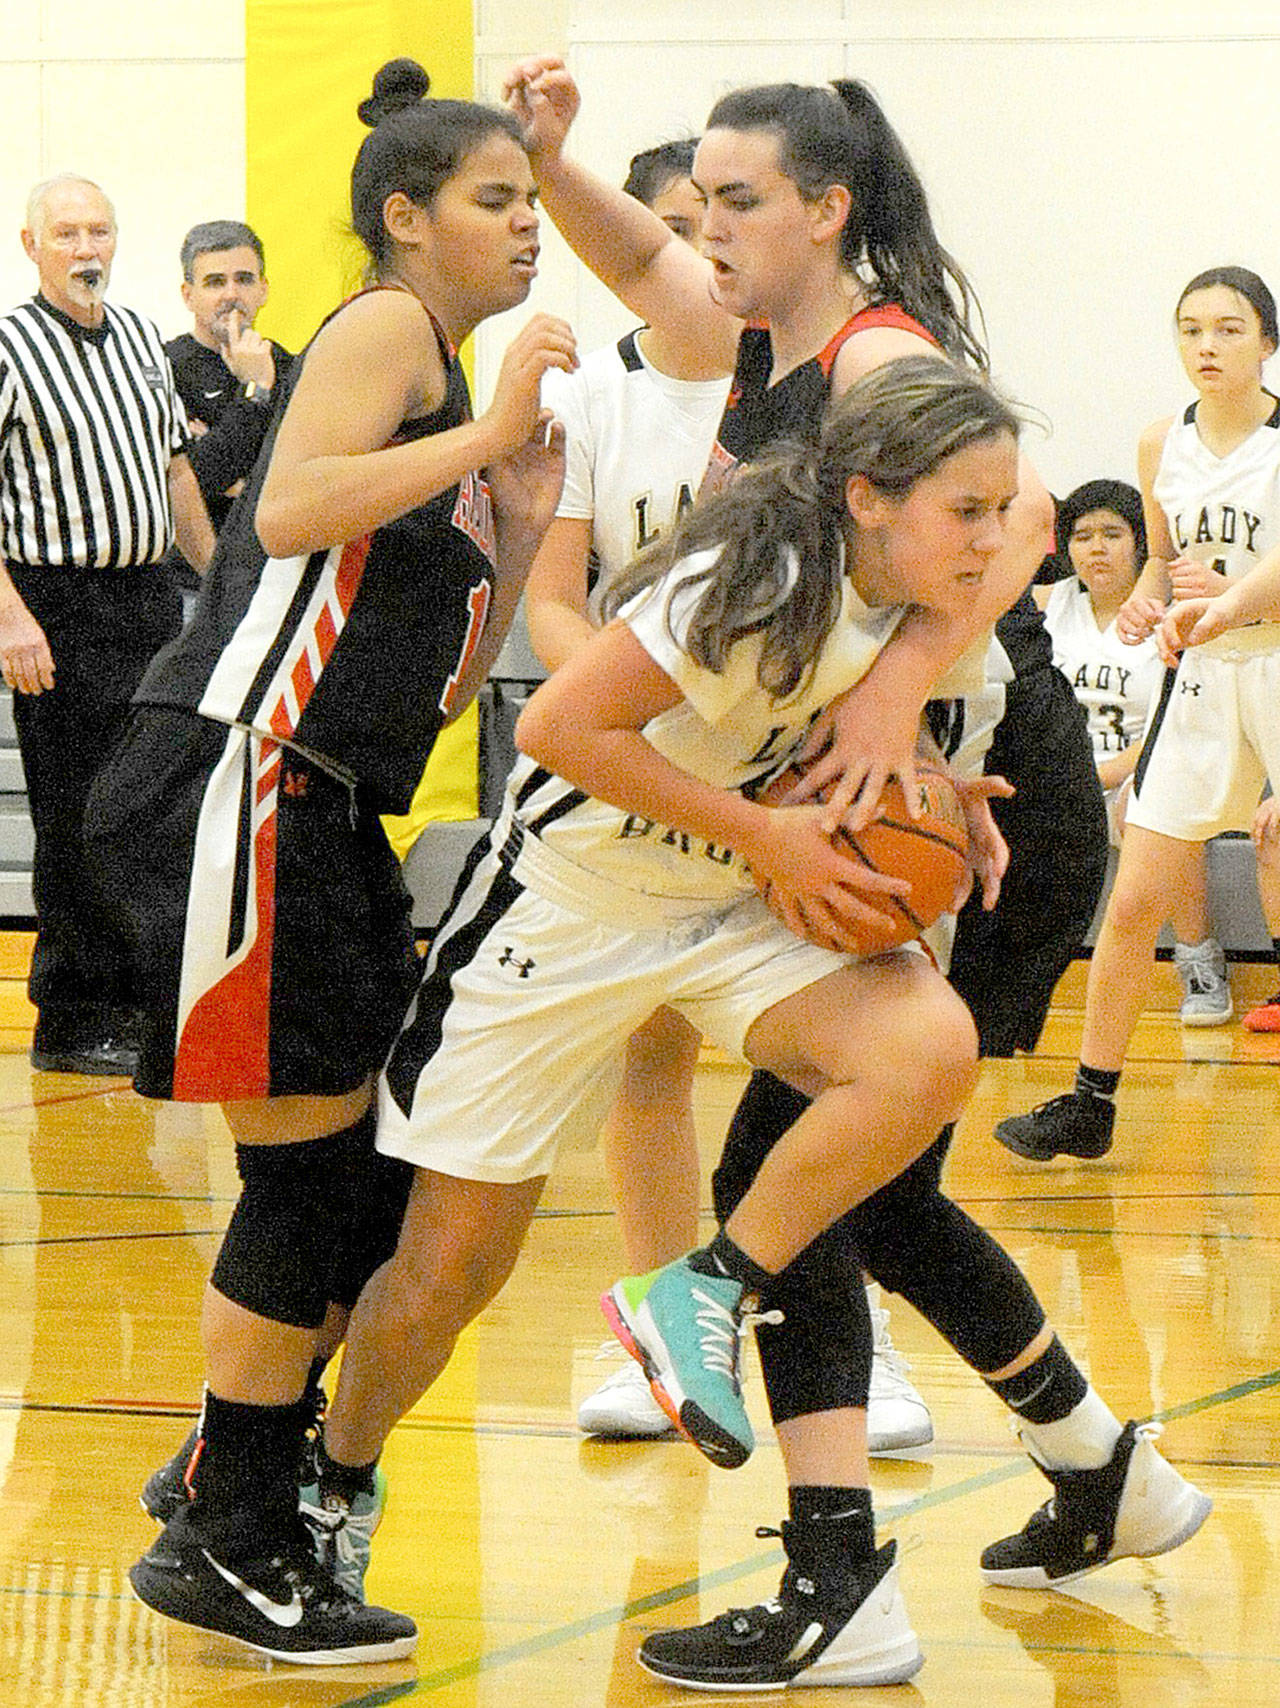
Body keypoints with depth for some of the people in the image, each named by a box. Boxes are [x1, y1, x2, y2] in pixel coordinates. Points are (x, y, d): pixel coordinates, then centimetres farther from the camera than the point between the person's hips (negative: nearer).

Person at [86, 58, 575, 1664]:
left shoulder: (454, 387, 22)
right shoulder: (382, 328, -5)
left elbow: (439, 693, 20)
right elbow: (289, 509, -24)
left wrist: (524, 523, 12)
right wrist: (483, 436, -20)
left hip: (323, 811, 10)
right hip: (236, 786, -10)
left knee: (365, 1181, 13)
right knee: (312, 1176, -6)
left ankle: (233, 1511, 24)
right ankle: (223, 1547, 3)